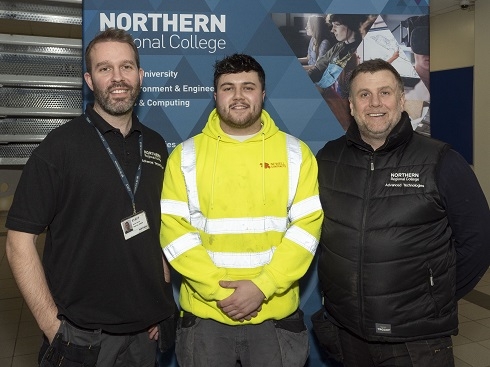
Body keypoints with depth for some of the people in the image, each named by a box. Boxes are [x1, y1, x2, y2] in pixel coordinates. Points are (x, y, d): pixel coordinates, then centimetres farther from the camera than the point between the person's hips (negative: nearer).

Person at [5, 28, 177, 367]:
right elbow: (20, 241, -10)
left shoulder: (156, 146, 4)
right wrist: (53, 326, -13)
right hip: (82, 336, -4)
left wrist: (162, 306, 6)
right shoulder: (61, 146, -10)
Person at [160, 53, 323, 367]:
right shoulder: (186, 155, 0)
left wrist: (262, 287, -14)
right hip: (205, 314, 1)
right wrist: (216, 288, -13)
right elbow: (173, 228, -5)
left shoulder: (296, 153, 0)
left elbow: (307, 225, -5)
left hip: (276, 314, 0)